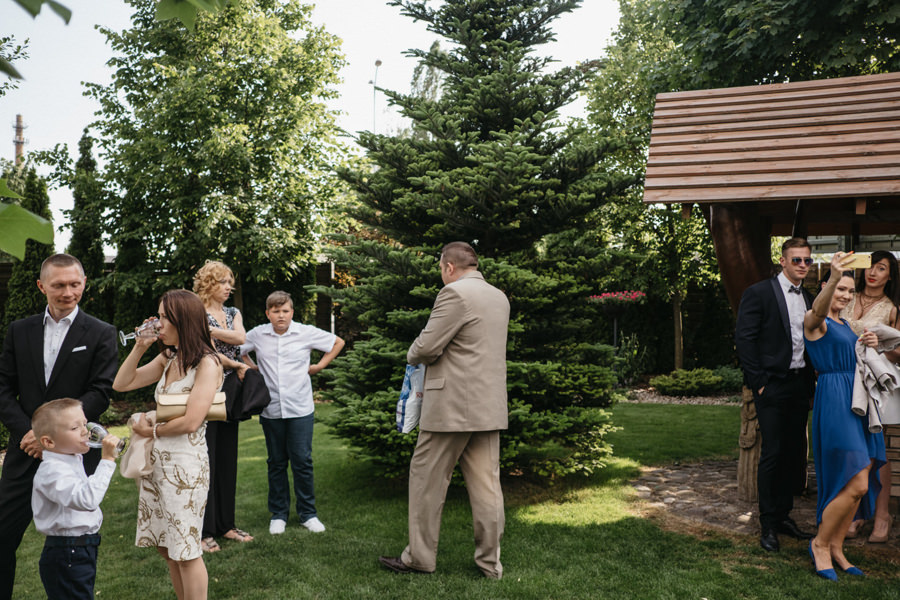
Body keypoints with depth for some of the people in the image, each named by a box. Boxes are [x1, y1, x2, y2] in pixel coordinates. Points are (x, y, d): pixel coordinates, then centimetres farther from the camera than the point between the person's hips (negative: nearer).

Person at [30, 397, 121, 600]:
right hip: (65, 556, -10)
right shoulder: (52, 471, -23)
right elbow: (86, 500, -38)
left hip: (82, 551, 10)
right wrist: (107, 460, -36)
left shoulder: (73, 459, 9)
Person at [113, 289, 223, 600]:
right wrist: (139, 347, 2)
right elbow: (121, 384, 12)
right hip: (157, 459, 8)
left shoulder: (207, 363, -14)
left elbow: (191, 422, -20)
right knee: (166, 547, 14)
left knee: (185, 552, 2)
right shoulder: (168, 358, 10)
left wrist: (152, 431, -6)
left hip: (185, 463, -8)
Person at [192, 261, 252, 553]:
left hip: (230, 390, 6)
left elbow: (241, 338, -6)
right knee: (205, 457, -4)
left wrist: (208, 329, -15)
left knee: (227, 457, 10)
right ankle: (203, 530, 4)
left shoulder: (233, 313, 13)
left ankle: (225, 523, 19)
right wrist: (238, 366, -7)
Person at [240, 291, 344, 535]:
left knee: (302, 461, 0)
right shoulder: (257, 335, 2)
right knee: (276, 462, 9)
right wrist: (252, 370, 9)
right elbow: (237, 349, 21)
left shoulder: (306, 333, -2)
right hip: (271, 409, 1)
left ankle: (308, 514, 14)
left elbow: (338, 342, 10)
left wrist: (319, 366, 5)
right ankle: (278, 514, 21)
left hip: (300, 408, -1)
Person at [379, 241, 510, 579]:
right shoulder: (500, 298, 13)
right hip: (489, 407, 8)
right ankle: (490, 563, 15)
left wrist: (412, 356, 7)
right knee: (486, 484, 9)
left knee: (427, 480, 6)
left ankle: (420, 558, 16)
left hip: (453, 406, -8)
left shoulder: (454, 293, -13)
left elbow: (427, 347, -14)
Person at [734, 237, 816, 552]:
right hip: (773, 385, -6)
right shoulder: (759, 293, -6)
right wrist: (758, 382, -12)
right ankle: (768, 525, 7)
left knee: (793, 453, 10)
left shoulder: (809, 299, 14)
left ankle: (783, 516, 23)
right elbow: (744, 339, -10)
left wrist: (811, 382, 7)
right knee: (773, 453, -4)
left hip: (800, 386, 6)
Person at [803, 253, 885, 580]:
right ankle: (820, 543, 6)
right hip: (834, 401, -9)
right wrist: (833, 276, -50)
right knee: (855, 485, -12)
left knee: (860, 483, 8)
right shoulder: (814, 320, -7)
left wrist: (869, 346, 6)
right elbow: (818, 309, -32)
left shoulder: (845, 324, 20)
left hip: (858, 401, 9)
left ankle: (836, 547, 21)